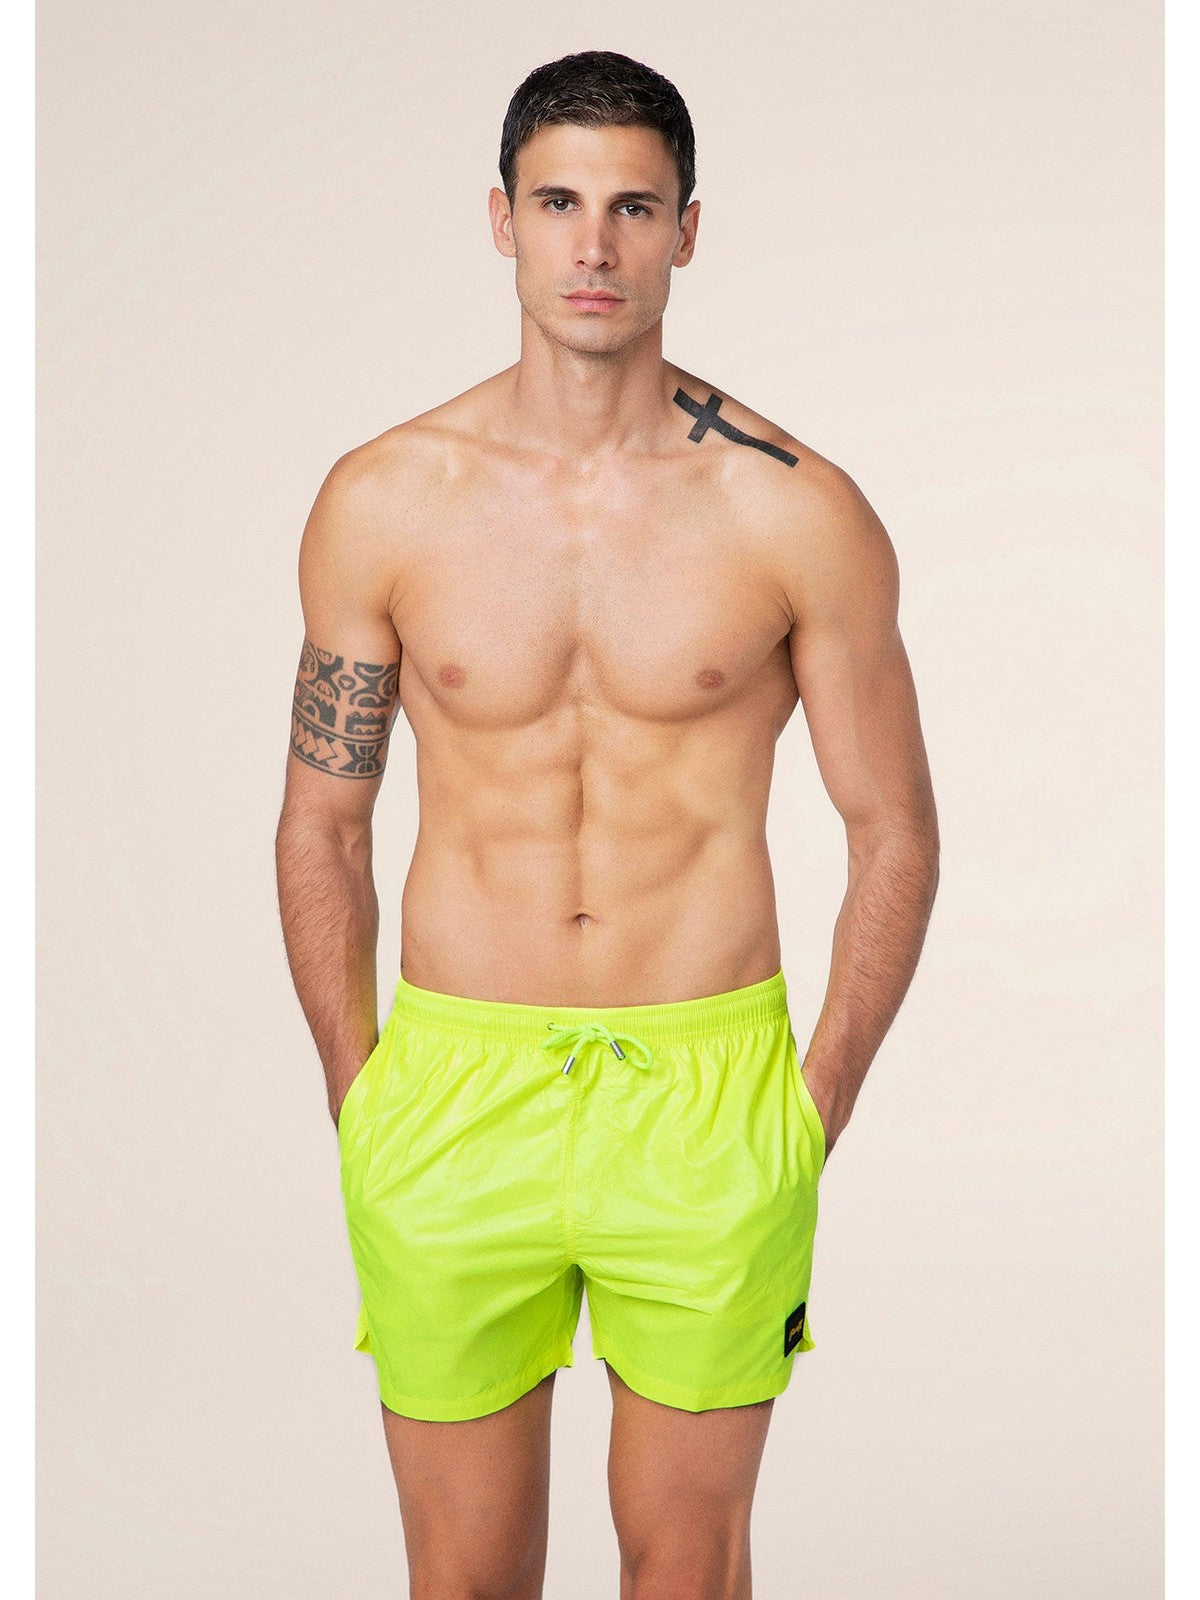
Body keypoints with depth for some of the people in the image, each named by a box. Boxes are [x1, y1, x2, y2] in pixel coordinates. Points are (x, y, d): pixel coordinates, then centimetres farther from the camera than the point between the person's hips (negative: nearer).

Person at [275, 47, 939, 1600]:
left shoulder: (798, 513, -5)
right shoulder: (381, 503, -2)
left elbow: (894, 832, 2)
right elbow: (321, 829, 6)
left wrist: (814, 1108, 0)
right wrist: (362, 1106, 4)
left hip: (710, 1090, -1)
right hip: (451, 1084, 1)